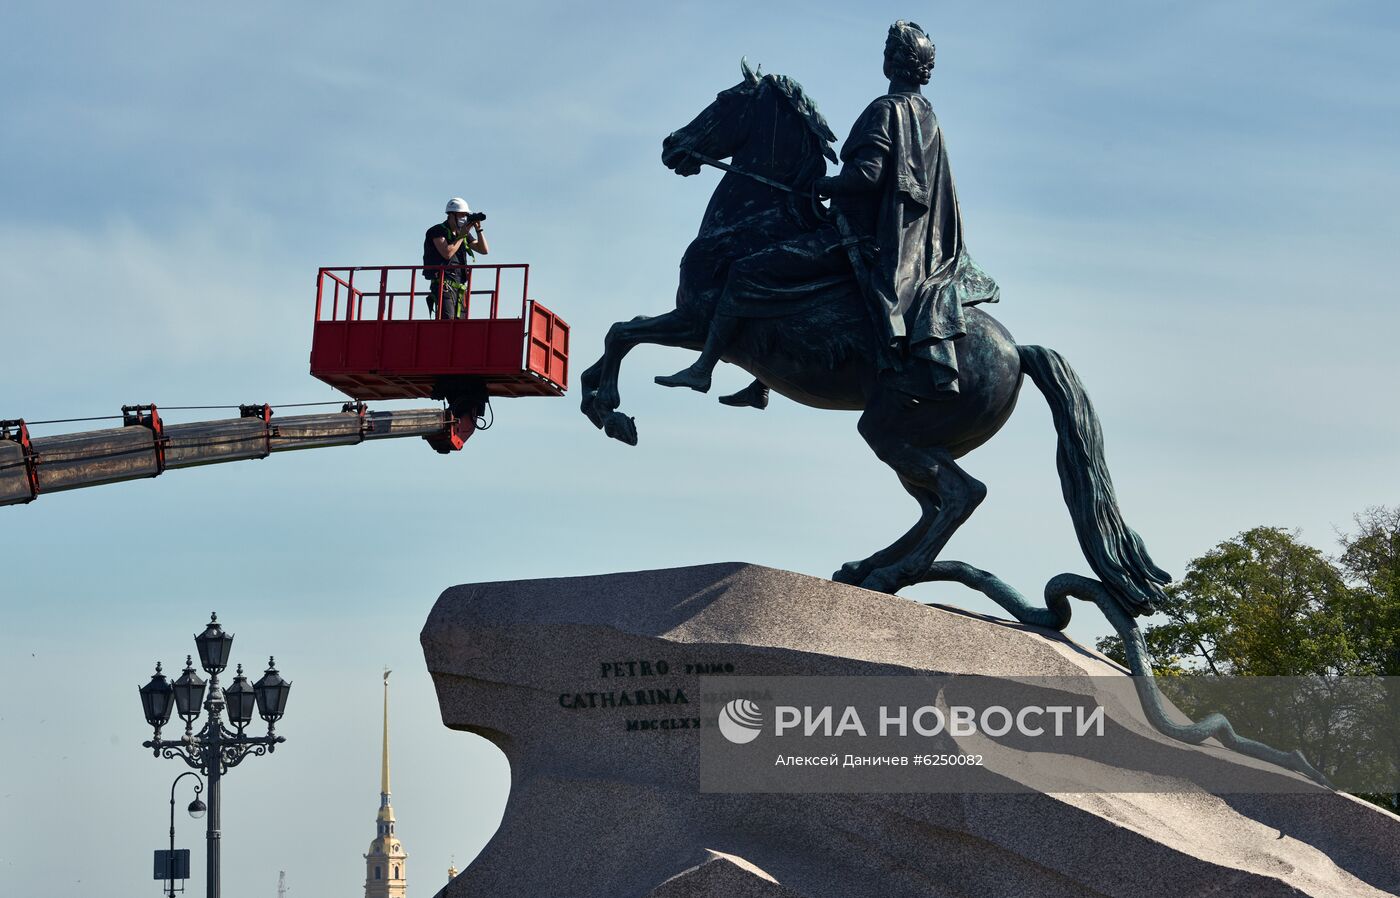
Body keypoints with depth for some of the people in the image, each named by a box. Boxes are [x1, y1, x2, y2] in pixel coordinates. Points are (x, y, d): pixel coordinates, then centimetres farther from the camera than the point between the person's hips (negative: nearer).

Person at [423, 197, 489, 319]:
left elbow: (484, 250, 16)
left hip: (460, 285, 8)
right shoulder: (438, 231, -3)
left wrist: (479, 230, 5)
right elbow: (447, 253, -18)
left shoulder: (464, 233, 18)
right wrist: (461, 236, -8)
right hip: (444, 284, -8)